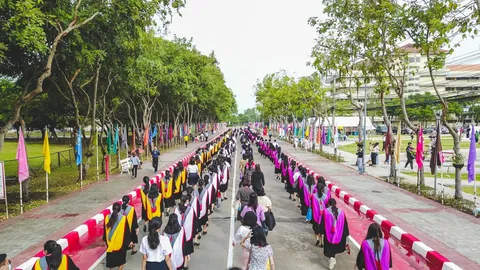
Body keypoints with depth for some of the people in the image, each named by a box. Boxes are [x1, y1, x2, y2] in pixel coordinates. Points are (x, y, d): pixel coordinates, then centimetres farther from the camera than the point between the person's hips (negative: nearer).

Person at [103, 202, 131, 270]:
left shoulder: (107, 218, -9)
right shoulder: (123, 218, -18)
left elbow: (105, 231, 4)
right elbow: (127, 231, -11)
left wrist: (105, 240, 18)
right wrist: (128, 241, 0)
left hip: (110, 242, 3)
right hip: (121, 243, -3)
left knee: (111, 258, 19)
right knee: (120, 259, 14)